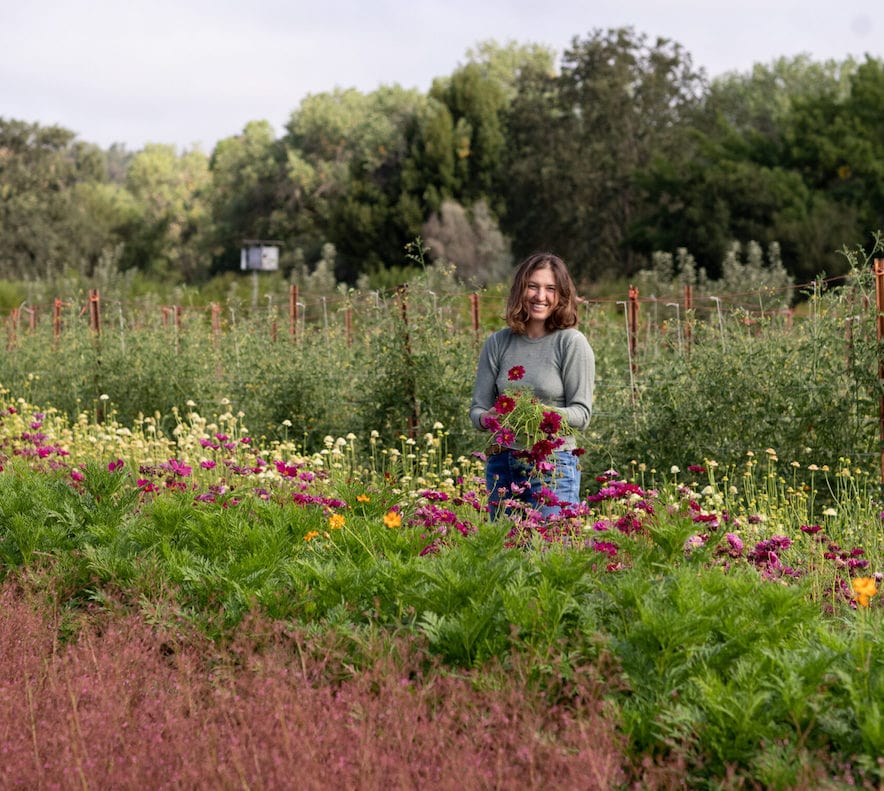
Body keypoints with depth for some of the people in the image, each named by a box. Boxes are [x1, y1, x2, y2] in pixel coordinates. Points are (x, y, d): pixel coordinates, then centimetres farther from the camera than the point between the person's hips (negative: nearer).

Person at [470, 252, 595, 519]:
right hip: (501, 464, 4)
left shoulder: (572, 343, -3)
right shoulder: (497, 343, 7)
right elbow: (477, 408, 8)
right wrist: (487, 419, -15)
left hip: (553, 465, -4)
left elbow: (582, 414, -6)